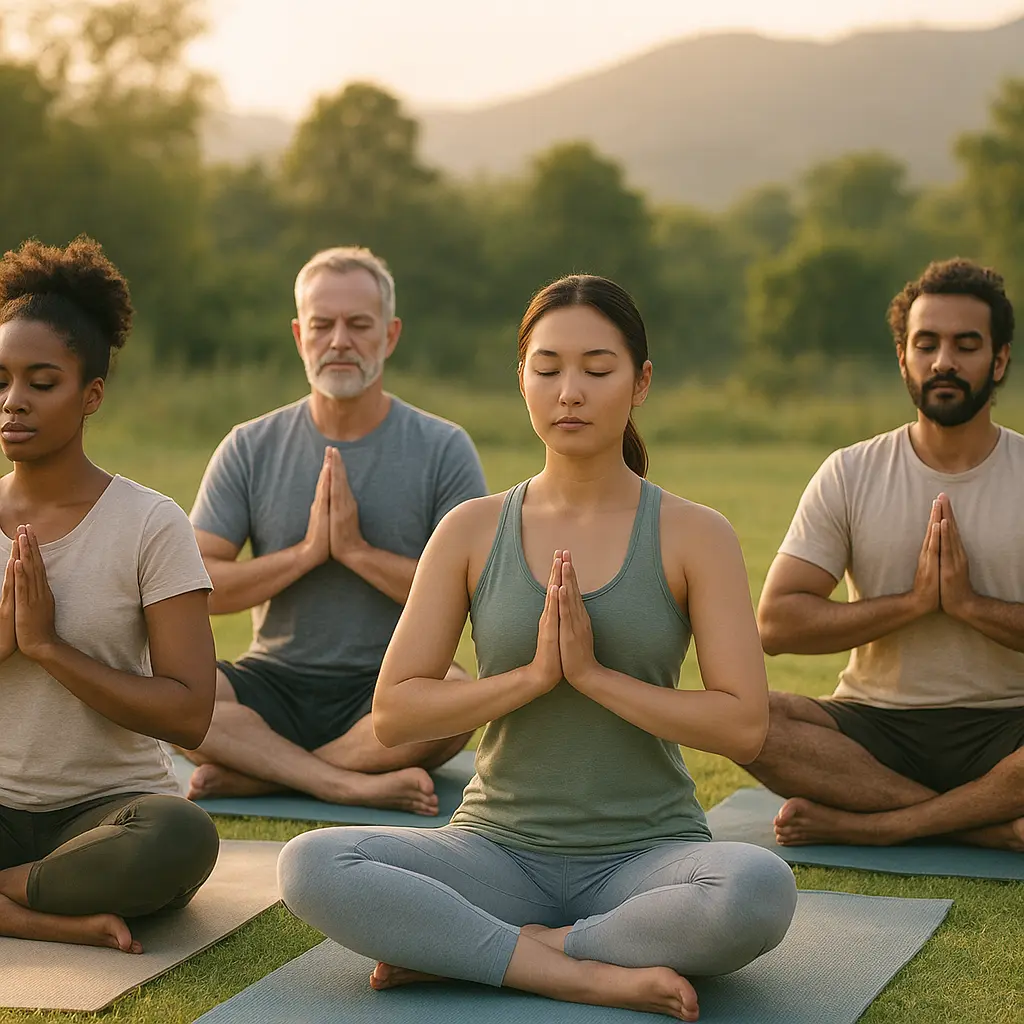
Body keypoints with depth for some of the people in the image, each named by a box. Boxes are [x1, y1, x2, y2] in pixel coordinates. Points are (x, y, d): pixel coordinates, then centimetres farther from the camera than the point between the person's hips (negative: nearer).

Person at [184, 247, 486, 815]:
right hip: (275, 684, 2)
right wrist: (306, 552, -12)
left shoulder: (443, 449, 1)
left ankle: (250, 774, -25)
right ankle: (352, 784, -32)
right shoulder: (251, 448, 6)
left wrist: (357, 550, -13)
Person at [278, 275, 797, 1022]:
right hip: (502, 845, 1)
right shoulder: (473, 531, 3)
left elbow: (744, 726, -9)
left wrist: (593, 674, -16)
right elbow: (393, 715, -1)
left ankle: (460, 950, -19)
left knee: (760, 890, -36)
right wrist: (532, 675, -14)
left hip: (647, 852, -1)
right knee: (311, 867, -25)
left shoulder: (695, 536, -1)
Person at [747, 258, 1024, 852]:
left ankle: (867, 824, -26)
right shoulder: (850, 475, 5)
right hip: (877, 725, 1)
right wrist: (913, 603, -12)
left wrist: (971, 604, -16)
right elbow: (777, 623, -4)